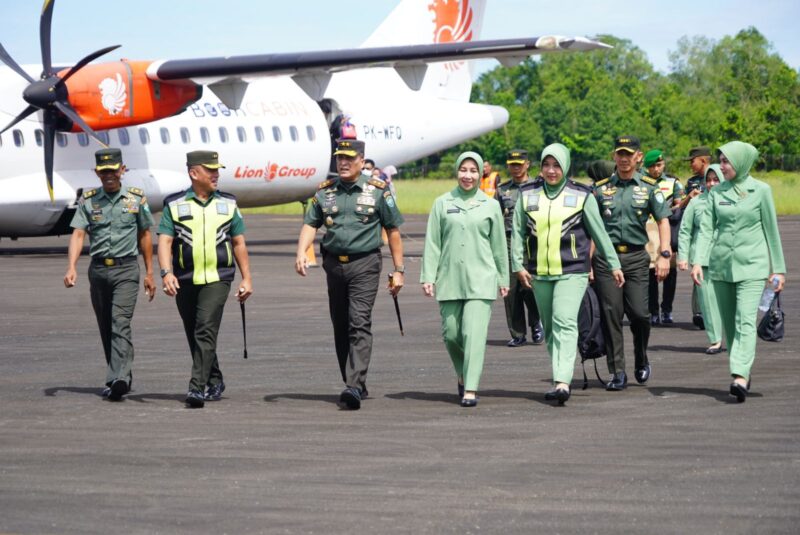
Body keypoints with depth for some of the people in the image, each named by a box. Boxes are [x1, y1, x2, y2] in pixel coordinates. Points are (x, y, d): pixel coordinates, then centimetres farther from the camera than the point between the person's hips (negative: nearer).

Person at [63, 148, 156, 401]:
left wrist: (149, 273, 11)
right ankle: (120, 377, 20)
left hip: (126, 269, -3)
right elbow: (78, 234, -4)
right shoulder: (88, 200, 5)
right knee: (105, 328, 9)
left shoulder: (136, 198, 4)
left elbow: (144, 235, 11)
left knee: (120, 322, -17)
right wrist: (71, 268, -19)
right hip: (98, 269, 3)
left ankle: (119, 378, -27)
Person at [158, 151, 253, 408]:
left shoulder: (228, 204, 8)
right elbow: (164, 242, -5)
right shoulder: (175, 205, 2)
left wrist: (246, 279, 7)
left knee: (206, 331, -16)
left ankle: (198, 388, -21)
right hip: (185, 280, 1)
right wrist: (166, 273, -21)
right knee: (194, 336, 10)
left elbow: (239, 243, 12)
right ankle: (214, 382, 28)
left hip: (217, 279, -1)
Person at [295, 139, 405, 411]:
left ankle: (354, 386, -24)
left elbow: (393, 231, 4)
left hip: (365, 265, -5)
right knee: (340, 327, 10)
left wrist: (398, 270, 1)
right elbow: (310, 225, 4)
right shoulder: (325, 192, 9)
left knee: (359, 324, -15)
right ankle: (354, 384, 22)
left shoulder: (377, 191, 0)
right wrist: (301, 253, -15)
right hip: (334, 264, 5)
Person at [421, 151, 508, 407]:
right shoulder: (442, 203, 7)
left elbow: (499, 246, 12)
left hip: (480, 280, -1)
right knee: (451, 333, 5)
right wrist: (428, 276, -1)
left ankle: (471, 389, -11)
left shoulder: (490, 205, 7)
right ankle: (463, 375, 31)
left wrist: (503, 279, 13)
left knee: (474, 333, -10)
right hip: (449, 280, 1)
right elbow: (432, 243, 6)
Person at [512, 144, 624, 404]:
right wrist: (518, 265, 0)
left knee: (565, 322, -18)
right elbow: (518, 232, 10)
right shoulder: (528, 195, 8)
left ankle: (562, 382, -26)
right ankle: (559, 377, 22)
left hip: (572, 272, -4)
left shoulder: (581, 196, 1)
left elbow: (599, 233, 6)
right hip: (539, 273, 4)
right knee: (549, 327, 10)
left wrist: (614, 265, 9)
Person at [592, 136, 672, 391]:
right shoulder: (601, 188, 7)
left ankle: (642, 360, 21)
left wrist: (664, 255, -8)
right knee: (611, 315, -2)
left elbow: (663, 220, 3)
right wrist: (587, 261, 3)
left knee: (638, 313, -6)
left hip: (636, 257, -1)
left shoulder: (649, 187, 5)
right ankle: (617, 372, 3)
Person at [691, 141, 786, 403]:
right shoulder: (716, 192, 7)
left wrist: (778, 268, 4)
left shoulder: (760, 190, -1)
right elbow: (706, 227, 4)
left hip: (751, 265, -4)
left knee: (745, 321, -16)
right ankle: (741, 374, 19)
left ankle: (740, 377, -27)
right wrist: (698, 261, -9)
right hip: (721, 264, 4)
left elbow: (771, 230, 3)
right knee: (729, 323, 8)